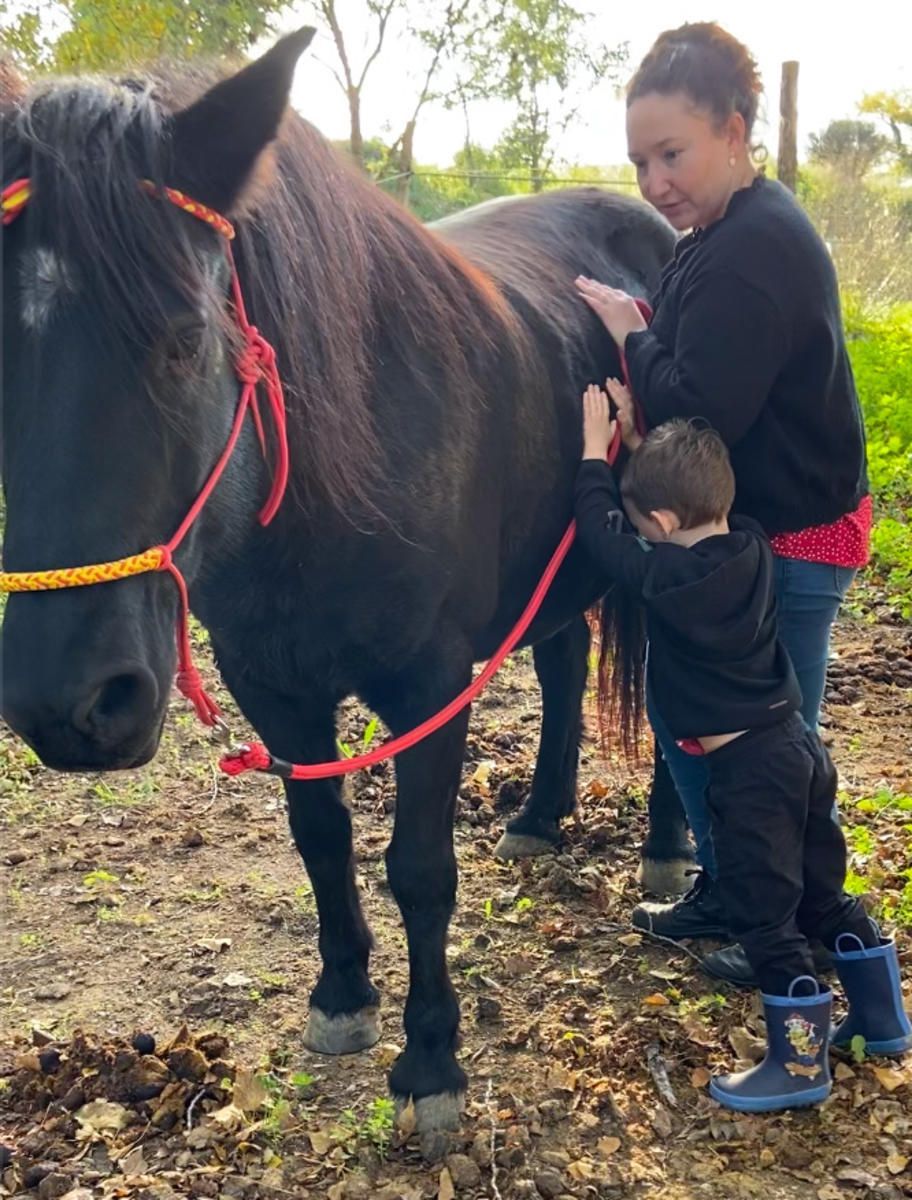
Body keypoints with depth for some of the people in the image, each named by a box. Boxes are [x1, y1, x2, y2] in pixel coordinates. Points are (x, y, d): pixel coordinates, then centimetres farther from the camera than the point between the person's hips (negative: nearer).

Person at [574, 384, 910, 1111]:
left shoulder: (668, 577, -20)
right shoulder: (750, 543, 1)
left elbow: (602, 535, -7)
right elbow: (684, 488, 18)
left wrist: (596, 448, 3)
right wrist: (637, 436, 17)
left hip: (747, 769, -8)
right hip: (798, 747, 9)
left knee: (765, 918, 4)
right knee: (824, 895, 22)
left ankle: (800, 1066, 14)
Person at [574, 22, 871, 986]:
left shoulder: (755, 248, -24)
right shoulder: (728, 233, 9)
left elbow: (696, 409, -29)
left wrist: (632, 336, -15)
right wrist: (645, 341, -2)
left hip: (790, 543, -10)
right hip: (736, 526, 10)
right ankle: (725, 892, 36)